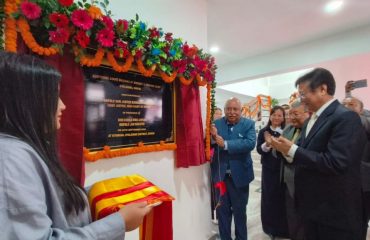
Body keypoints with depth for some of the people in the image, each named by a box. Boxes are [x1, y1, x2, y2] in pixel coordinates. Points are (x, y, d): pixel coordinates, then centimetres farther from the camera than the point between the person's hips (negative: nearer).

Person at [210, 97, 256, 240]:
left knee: (239, 211, 19)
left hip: (239, 175, -1)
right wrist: (213, 137, -27)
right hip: (220, 175, 2)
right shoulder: (217, 123, -2)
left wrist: (225, 144, -29)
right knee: (222, 210, 18)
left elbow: (250, 143, -22)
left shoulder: (248, 124, -6)